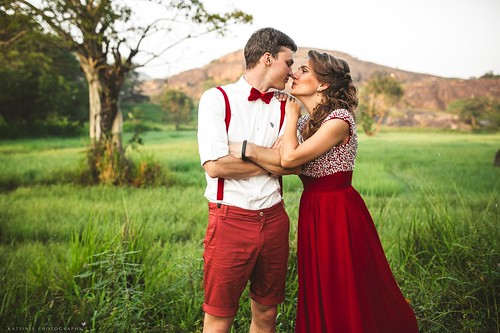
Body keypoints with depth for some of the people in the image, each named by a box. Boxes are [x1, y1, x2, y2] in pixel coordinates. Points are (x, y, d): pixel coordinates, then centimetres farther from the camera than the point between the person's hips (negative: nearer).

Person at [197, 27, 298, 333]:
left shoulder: (284, 106, 9)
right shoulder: (217, 98, -5)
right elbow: (215, 166, -16)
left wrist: (245, 149, -14)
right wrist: (270, 163, -6)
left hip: (274, 219, 5)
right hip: (230, 221, -4)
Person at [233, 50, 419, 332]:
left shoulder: (339, 120, -17)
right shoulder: (305, 122, 9)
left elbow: (289, 158, -24)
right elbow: (282, 158, -3)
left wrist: (292, 114, -12)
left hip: (339, 212, -8)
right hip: (312, 211, 8)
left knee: (346, 298, 7)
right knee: (319, 297, 19)